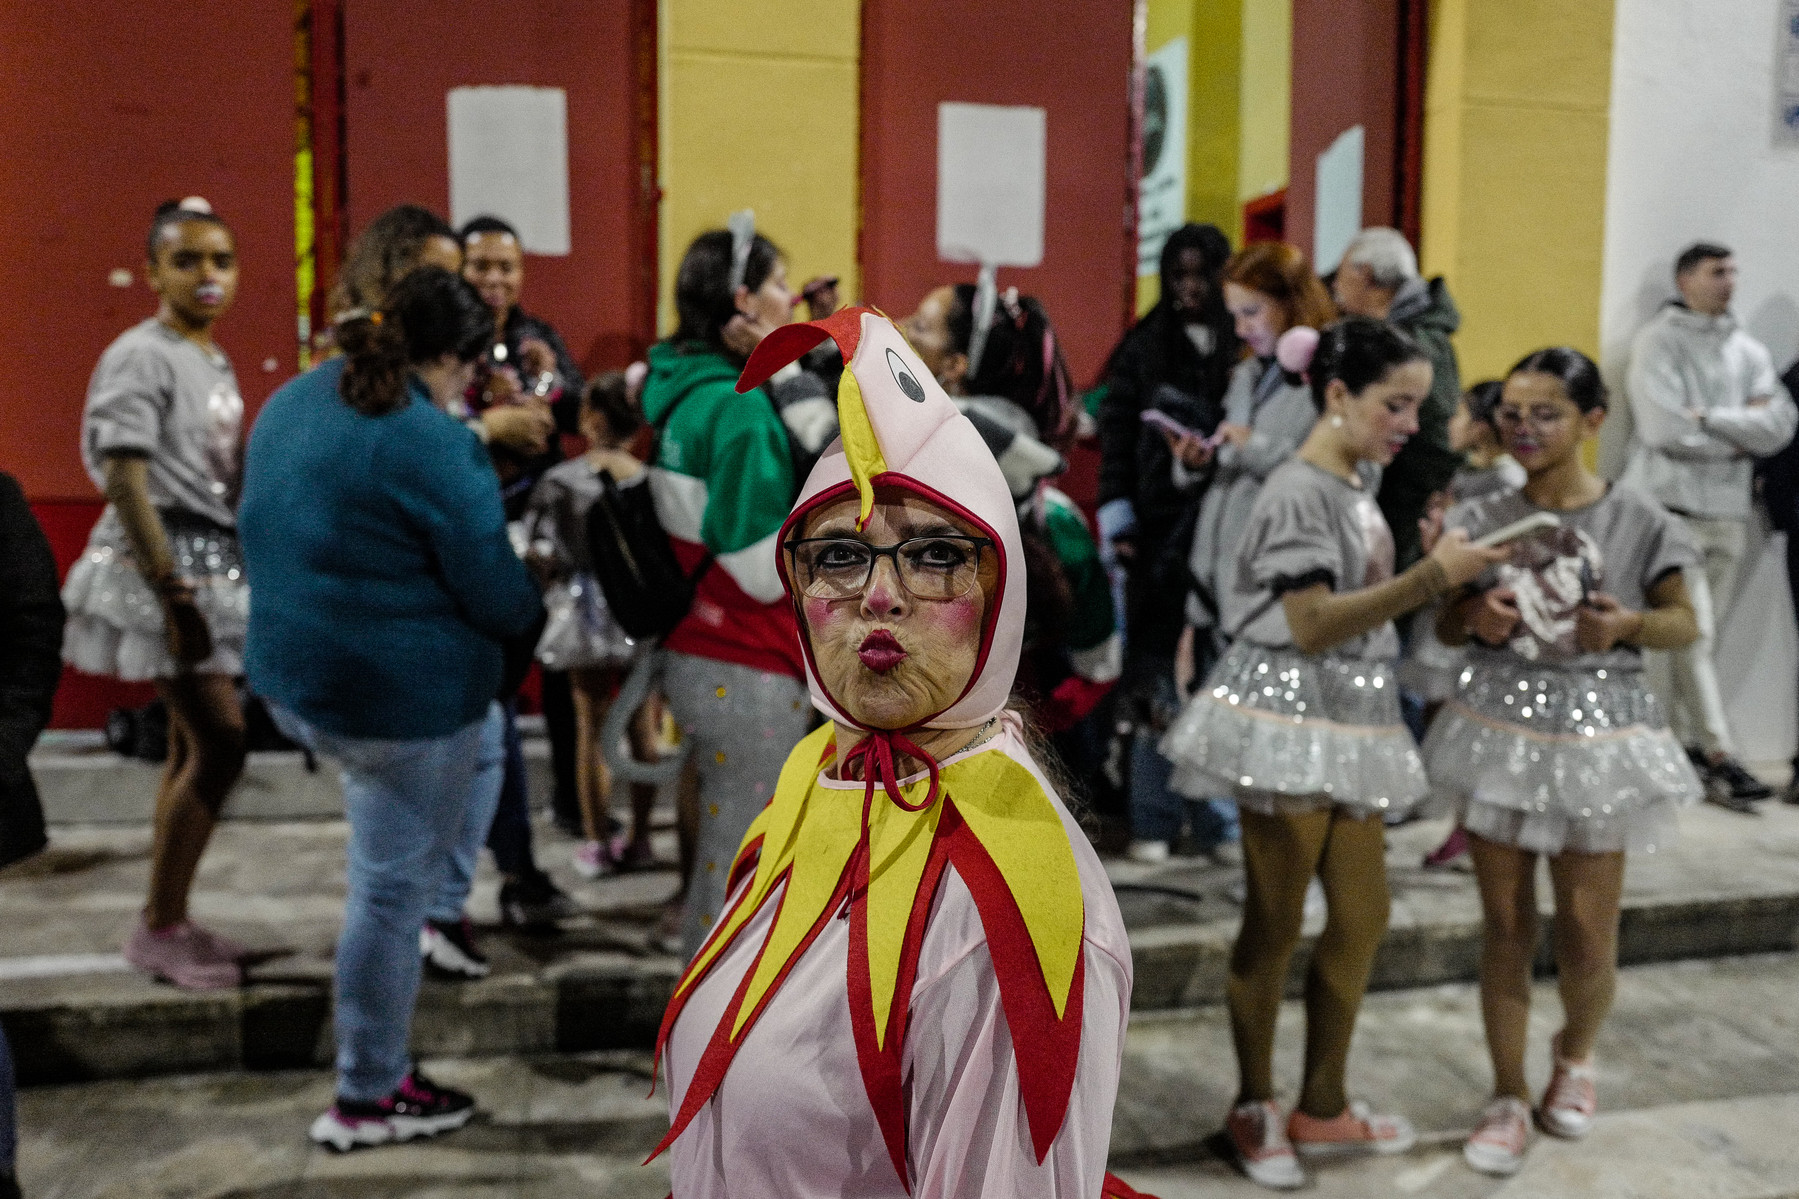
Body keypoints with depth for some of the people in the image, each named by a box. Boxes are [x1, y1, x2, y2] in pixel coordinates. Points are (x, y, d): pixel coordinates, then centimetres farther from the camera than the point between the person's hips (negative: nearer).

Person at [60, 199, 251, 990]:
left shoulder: (215, 360, 14)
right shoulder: (141, 356, -12)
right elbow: (125, 484, -18)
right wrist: (173, 593, -22)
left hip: (216, 564, 8)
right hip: (165, 566, -8)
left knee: (195, 747, 10)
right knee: (221, 741, -10)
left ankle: (170, 922, 20)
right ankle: (158, 928, 3)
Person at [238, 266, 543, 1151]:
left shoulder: (291, 403, 5)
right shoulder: (433, 445, -21)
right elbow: (495, 590, -18)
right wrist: (535, 616, 4)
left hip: (290, 677, 9)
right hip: (402, 695, -9)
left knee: (480, 742, 31)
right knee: (392, 891, 6)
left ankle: (439, 908, 36)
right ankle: (367, 1101, 22)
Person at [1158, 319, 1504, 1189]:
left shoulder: (1361, 487, 12)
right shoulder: (1300, 490, -14)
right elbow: (1311, 623, -22)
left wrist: (1442, 566, 9)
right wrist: (1431, 576, -22)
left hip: (1352, 724, 9)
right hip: (1286, 722, -9)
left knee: (1361, 918, 12)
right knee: (1274, 923, 3)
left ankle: (1323, 1106, 27)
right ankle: (1254, 1108, 21)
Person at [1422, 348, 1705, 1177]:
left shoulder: (1633, 519, -5)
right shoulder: (1481, 519, 0)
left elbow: (1683, 622, 3)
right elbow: (1446, 625, 8)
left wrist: (1629, 625, -18)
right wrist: (1476, 617, -14)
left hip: (1596, 734, -1)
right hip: (1499, 731, 1)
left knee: (1587, 934, 6)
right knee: (1505, 926, 8)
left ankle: (1575, 1054, 38)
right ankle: (1509, 1096, 23)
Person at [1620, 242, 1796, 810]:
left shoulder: (1748, 349, 16)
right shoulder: (1658, 341, -2)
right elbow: (1664, 429, -14)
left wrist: (1709, 416, -10)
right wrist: (1742, 436, -2)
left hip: (1727, 511, 6)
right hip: (1672, 506, -6)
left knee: (1703, 636, 7)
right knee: (1694, 634, -10)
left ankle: (1685, 745, 14)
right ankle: (1720, 756, -8)